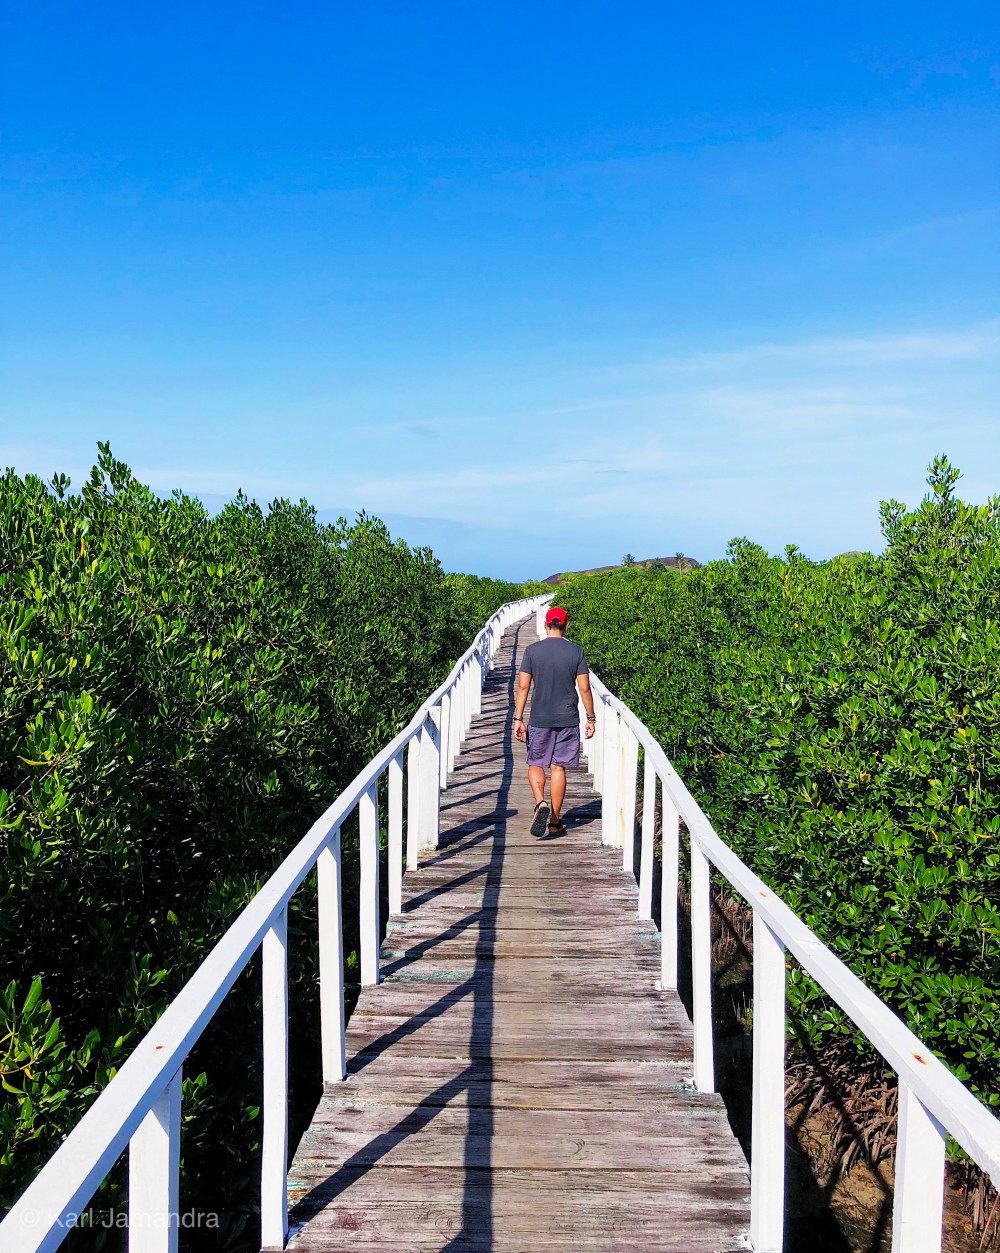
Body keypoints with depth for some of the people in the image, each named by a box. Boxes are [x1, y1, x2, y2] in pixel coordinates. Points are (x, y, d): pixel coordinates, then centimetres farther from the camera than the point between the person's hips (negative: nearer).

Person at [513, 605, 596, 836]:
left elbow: (523, 686, -4)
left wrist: (518, 719, 1)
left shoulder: (532, 650, -2)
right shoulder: (576, 651, -1)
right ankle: (555, 821, 12)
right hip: (568, 719, 1)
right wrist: (591, 718, 8)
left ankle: (540, 803, -14)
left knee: (535, 764, 12)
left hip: (539, 720, -1)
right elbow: (584, 688, -1)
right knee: (558, 768, 8)